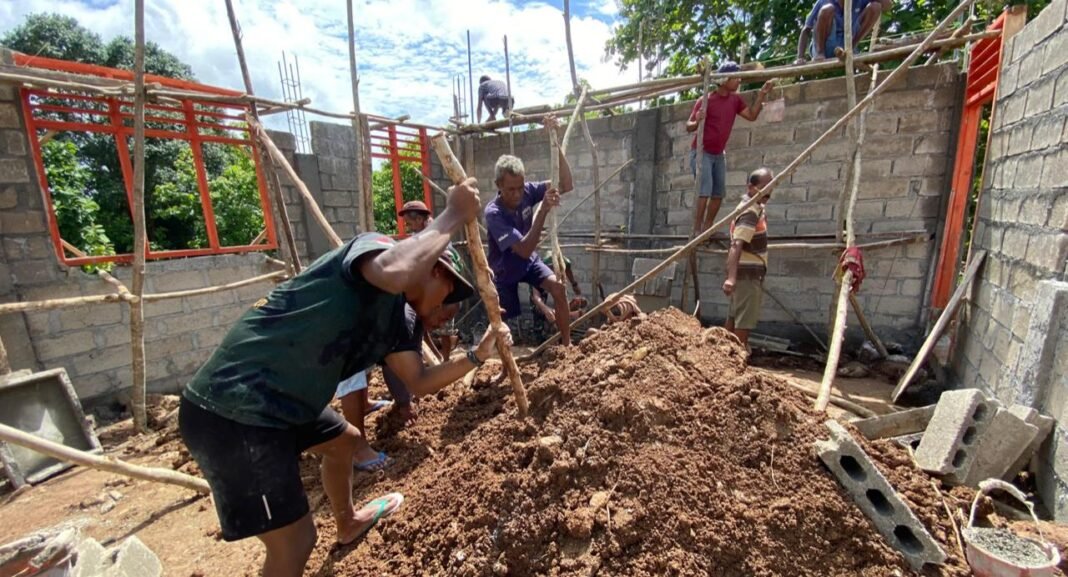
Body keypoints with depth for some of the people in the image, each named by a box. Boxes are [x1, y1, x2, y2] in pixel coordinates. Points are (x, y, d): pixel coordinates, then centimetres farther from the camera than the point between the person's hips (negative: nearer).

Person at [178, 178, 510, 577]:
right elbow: (396, 274, -40)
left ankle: (349, 524, 57)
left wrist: (479, 354, 7)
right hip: (231, 411, -10)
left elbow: (420, 383, 12)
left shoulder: (394, 321, 10)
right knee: (295, 541, -2)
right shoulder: (375, 246, -14)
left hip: (281, 403, 10)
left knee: (345, 440, 30)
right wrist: (454, 215, -27)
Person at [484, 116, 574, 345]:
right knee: (507, 319, 8)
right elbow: (525, 249, -40)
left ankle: (567, 344, -8)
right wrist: (544, 209, -47)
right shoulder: (494, 213, -32)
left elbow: (566, 185, -26)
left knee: (558, 287, -21)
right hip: (505, 271, -3)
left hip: (529, 262, 3)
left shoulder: (528, 191, -18)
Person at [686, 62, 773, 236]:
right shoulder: (705, 100, -13)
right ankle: (697, 231, -14)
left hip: (719, 154, 8)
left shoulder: (735, 99, 6)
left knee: (719, 193, 6)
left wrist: (762, 94, -1)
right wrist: (697, 122, -33)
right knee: (704, 191, -17)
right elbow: (689, 127, -12)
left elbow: (752, 116, 9)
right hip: (701, 152, -7)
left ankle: (707, 228, 14)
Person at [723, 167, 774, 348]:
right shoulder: (750, 212, -20)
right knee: (745, 320, -6)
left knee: (735, 316, 17)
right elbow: (736, 246, -33)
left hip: (749, 272, 10)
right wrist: (731, 277, -43)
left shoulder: (756, 207, 12)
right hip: (748, 273, -10)